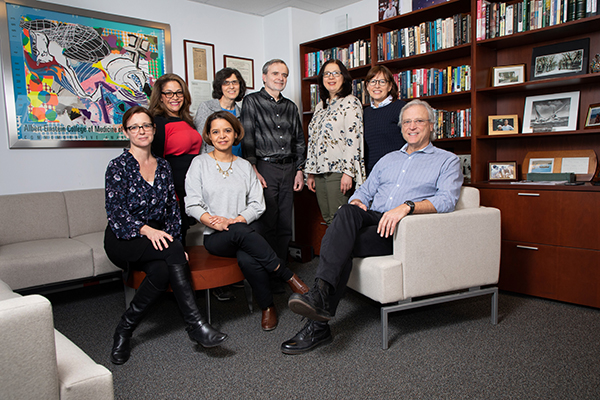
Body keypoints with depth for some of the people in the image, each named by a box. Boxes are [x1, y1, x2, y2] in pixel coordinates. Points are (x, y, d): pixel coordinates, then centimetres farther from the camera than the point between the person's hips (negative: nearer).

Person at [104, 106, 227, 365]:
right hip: (123, 240, -4)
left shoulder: (163, 166, 14)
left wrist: (174, 240, -3)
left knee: (161, 271, -32)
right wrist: (146, 230, -29)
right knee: (171, 251, -33)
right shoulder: (118, 166, -1)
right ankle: (195, 324, -31)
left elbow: (173, 210, 12)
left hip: (157, 238, 4)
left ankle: (125, 329, -15)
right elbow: (116, 212, -12)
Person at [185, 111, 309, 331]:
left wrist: (233, 221, -11)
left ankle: (268, 306, -12)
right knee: (240, 232, -37)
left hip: (244, 233, 1)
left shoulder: (244, 166, 14)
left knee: (247, 259, -35)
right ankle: (287, 275, -23)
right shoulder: (200, 163, 9)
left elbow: (258, 204, 6)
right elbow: (192, 204, 0)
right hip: (215, 238, -1)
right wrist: (214, 222, -17)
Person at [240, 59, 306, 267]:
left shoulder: (290, 106, 18)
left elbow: (299, 140, 19)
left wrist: (299, 170, 11)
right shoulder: (252, 101, 3)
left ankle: (281, 266, 19)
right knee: (268, 223, -3)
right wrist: (253, 170, -12)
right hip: (265, 167, -5)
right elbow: (247, 137, -5)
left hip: (288, 168, 5)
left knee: (285, 223, 7)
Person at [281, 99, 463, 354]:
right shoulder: (388, 159, 30)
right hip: (373, 220, 5)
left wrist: (407, 206, -23)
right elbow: (365, 191, 25)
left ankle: (318, 326, -28)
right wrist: (357, 201, -1)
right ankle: (321, 292, -40)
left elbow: (447, 200, -6)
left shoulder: (447, 161, 13)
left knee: (342, 245, -29)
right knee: (348, 212, -32)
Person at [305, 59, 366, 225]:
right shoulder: (320, 106, 19)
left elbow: (354, 139, -12)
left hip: (338, 170, -7)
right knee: (327, 220, 9)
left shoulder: (351, 102, -3)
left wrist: (348, 172, -19)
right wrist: (310, 172, 15)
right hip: (320, 171, 7)